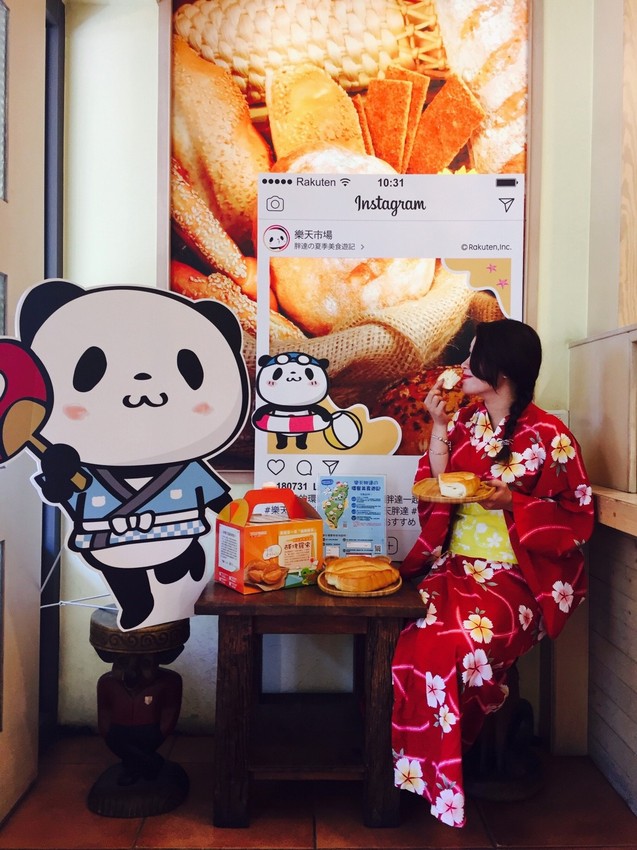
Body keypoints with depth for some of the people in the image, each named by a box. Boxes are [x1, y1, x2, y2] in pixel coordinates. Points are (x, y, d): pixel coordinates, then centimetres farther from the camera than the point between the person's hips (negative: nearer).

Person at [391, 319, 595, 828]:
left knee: (451, 646, -29)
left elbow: (578, 521, -3)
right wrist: (438, 427, 0)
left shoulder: (549, 436, -6)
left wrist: (514, 503, -18)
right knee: (410, 639, -22)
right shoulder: (463, 424, 9)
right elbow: (435, 497, 6)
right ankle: (425, 772, 2)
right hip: (455, 568, 5)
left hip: (514, 578, -4)